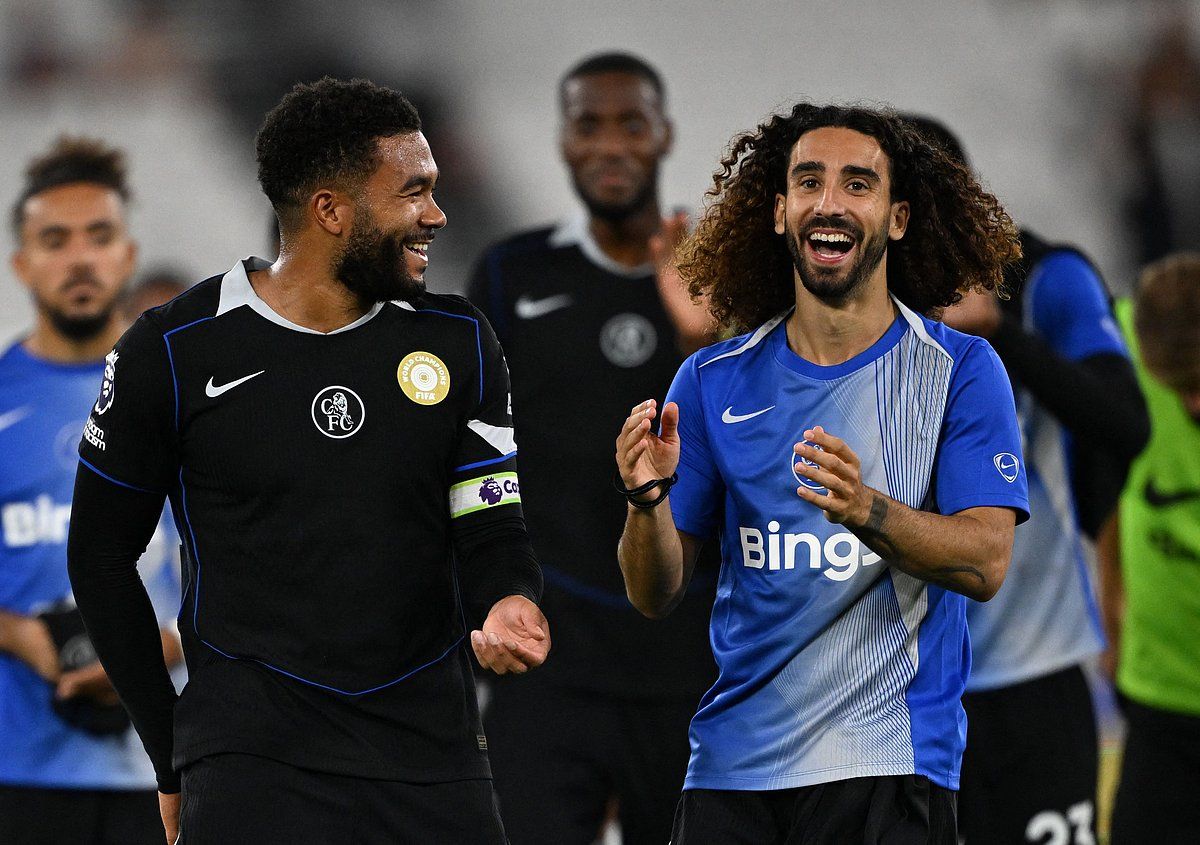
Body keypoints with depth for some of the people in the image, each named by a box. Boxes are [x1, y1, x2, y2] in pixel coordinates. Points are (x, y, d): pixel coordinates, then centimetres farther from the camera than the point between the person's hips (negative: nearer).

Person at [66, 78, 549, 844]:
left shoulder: (457, 343, 5)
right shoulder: (175, 350, -3)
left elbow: (492, 530, 4)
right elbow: (102, 553, 5)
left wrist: (507, 604, -21)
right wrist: (172, 761, 5)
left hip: (432, 752, 3)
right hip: (252, 749, -3)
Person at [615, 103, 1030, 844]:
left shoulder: (961, 371, 0)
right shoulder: (715, 381, 7)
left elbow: (986, 563, -10)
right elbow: (656, 595, 7)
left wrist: (863, 509, -27)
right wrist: (648, 500, -15)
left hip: (891, 762, -2)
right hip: (735, 766, 3)